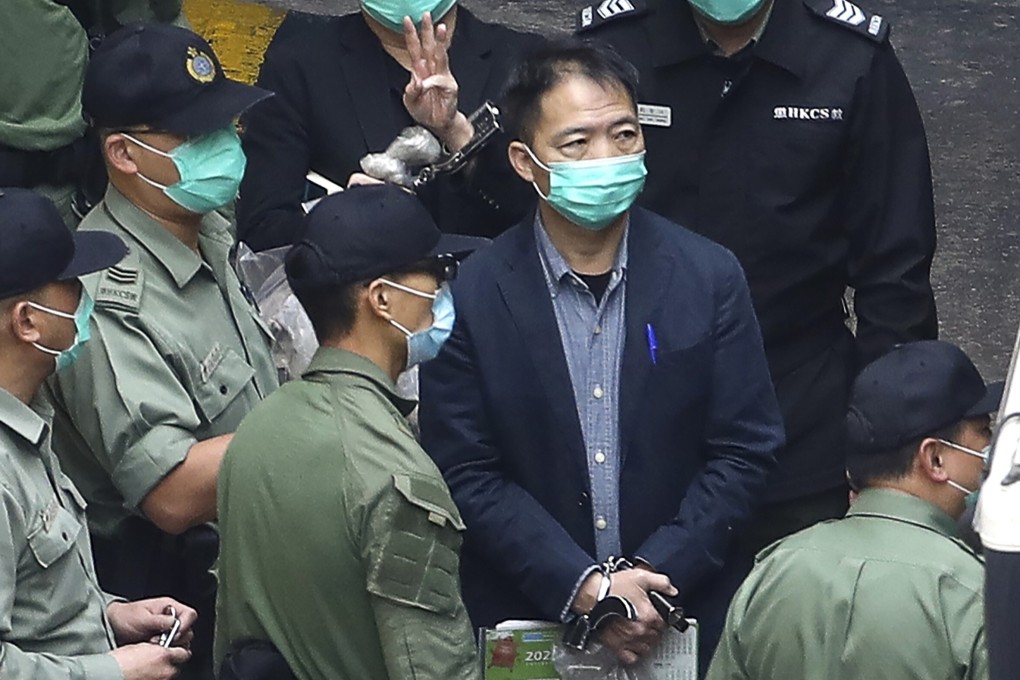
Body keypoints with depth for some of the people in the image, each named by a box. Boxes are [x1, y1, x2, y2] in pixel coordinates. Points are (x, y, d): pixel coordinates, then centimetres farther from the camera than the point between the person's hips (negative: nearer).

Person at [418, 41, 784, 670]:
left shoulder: (710, 277, -6)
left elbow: (745, 451, -5)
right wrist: (580, 587, -17)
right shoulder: (470, 295, -8)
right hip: (530, 616, -1)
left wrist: (657, 574, -14)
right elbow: (467, 474, -8)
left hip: (687, 613, 1)